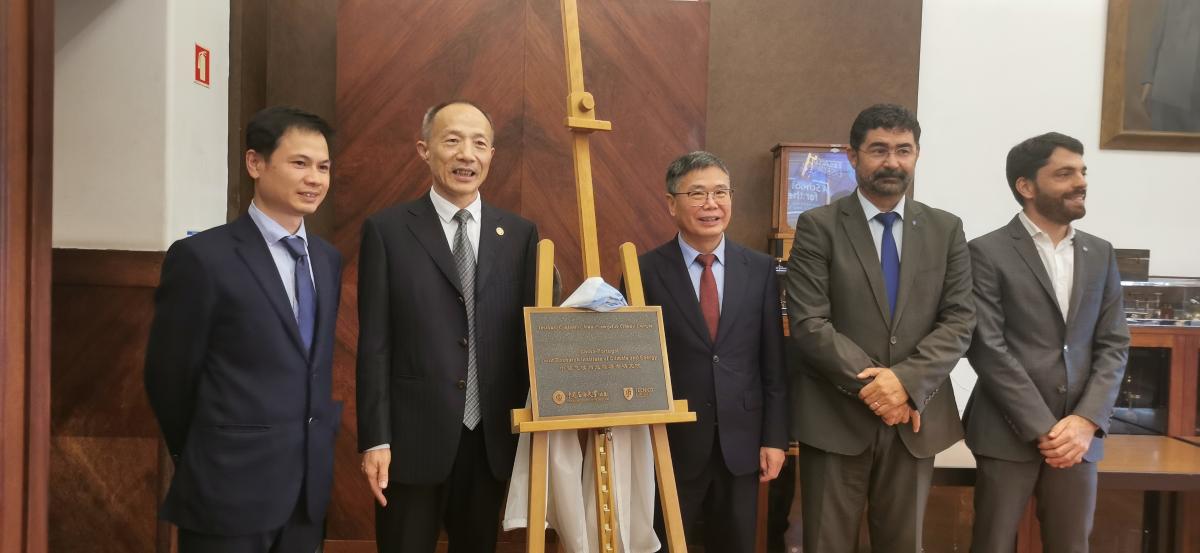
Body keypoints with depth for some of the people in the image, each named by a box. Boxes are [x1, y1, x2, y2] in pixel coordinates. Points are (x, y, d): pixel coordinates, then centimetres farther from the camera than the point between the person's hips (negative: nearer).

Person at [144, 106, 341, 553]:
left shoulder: (328, 260, 7)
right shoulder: (202, 257, -12)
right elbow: (168, 378, -6)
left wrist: (315, 452, 10)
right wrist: (206, 462, 5)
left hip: (310, 488, 6)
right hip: (230, 492, -5)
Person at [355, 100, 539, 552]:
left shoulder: (520, 235, 5)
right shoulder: (386, 230, -2)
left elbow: (529, 333, 6)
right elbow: (375, 343, -4)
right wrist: (375, 439, -8)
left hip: (492, 439, 3)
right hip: (412, 437, -2)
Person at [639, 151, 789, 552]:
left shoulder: (761, 269, 1)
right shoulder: (645, 271, -7)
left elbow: (773, 362, 3)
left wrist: (775, 437, 0)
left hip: (741, 442, 2)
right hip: (670, 444, -2)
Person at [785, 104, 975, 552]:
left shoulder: (946, 229, 7)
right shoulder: (818, 227, -4)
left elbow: (959, 321, 1)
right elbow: (808, 324, -11)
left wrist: (907, 381, -14)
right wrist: (871, 386, -15)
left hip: (914, 419, 3)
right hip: (835, 418, -3)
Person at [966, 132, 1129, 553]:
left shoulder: (1100, 254, 12)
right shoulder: (988, 253, -5)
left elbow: (1114, 345, 8)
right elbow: (988, 348, -11)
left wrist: (1086, 421, -6)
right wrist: (1043, 429, -13)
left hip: (1078, 433, 4)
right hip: (1010, 433, -4)